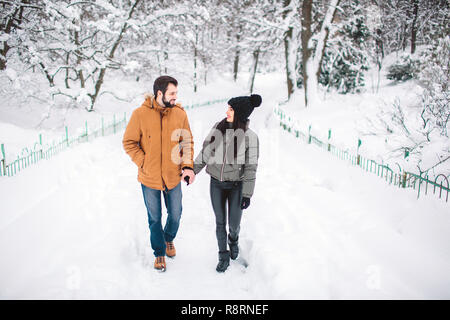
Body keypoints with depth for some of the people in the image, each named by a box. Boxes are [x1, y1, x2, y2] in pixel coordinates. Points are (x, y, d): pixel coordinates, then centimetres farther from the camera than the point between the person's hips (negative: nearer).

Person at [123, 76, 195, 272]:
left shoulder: (180, 114, -6)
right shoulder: (140, 114, -13)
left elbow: (187, 142, 2)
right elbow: (129, 143, -6)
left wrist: (188, 166, -10)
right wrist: (144, 164, -13)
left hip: (173, 177, 2)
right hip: (149, 178, -2)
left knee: (175, 215, 16)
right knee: (154, 218, 13)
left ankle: (169, 239, 48)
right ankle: (159, 252, 36)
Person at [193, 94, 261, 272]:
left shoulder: (250, 137, -13)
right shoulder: (218, 128, -5)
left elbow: (250, 168, -10)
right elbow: (205, 152, 6)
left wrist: (247, 194, -11)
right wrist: (193, 171, 7)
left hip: (236, 185, -2)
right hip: (216, 183, 2)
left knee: (234, 224, 6)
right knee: (220, 222, 10)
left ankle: (233, 239, 43)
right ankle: (224, 256, 29)